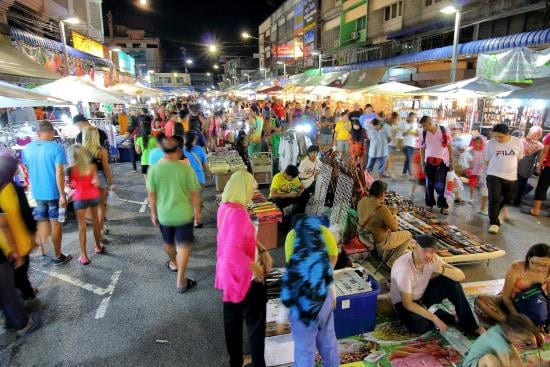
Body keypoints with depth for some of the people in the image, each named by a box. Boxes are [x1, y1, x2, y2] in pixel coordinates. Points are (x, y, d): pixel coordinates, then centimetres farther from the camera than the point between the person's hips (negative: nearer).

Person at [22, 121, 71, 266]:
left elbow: (28, 170, 13)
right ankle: (58, 256, 18)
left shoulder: (27, 148, 1)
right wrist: (62, 195, -17)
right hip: (54, 193, -4)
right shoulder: (56, 148, -16)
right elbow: (59, 173, -20)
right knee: (56, 223, 8)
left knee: (42, 222, 19)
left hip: (37, 193, 5)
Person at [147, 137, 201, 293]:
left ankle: (173, 263, 51)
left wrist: (153, 213, 11)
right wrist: (197, 211, 6)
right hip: (183, 214, -3)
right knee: (183, 246, 5)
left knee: (168, 242, 25)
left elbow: (152, 195, -2)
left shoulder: (154, 169, -10)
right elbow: (195, 193, -9)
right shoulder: (186, 169, -16)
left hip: (164, 214, 3)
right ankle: (181, 281, 5)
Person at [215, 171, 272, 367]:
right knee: (255, 323, 10)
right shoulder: (239, 213, -29)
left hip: (228, 273, 9)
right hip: (244, 276, -9)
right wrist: (255, 267, -20)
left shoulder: (225, 207, 0)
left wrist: (263, 250, 2)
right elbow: (234, 251, -33)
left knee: (232, 319, 22)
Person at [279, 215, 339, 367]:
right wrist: (333, 296, 20)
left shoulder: (297, 262, -31)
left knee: (305, 349, 15)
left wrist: (282, 317, -9)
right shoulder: (322, 253, -12)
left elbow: (288, 291, -22)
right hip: (324, 302, 6)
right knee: (328, 340, 28)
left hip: (305, 309, -6)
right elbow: (329, 276, 3)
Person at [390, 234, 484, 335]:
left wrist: (441, 270, -38)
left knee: (451, 281, -17)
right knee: (419, 326, -34)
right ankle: (452, 318, -5)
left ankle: (470, 325, -6)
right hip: (404, 301, -5)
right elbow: (407, 303, -30)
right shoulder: (404, 267, -34)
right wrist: (434, 319, -31)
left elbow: (461, 276, -19)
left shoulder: (432, 258, -16)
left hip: (424, 294, 5)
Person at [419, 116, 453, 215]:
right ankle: (430, 204, 22)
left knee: (441, 185, -1)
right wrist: (423, 163, 4)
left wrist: (451, 162, 1)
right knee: (429, 184, 9)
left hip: (442, 162, -2)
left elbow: (449, 147, -1)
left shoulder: (444, 131, -10)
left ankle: (443, 206, 10)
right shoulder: (424, 133, -4)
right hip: (429, 161, 2)